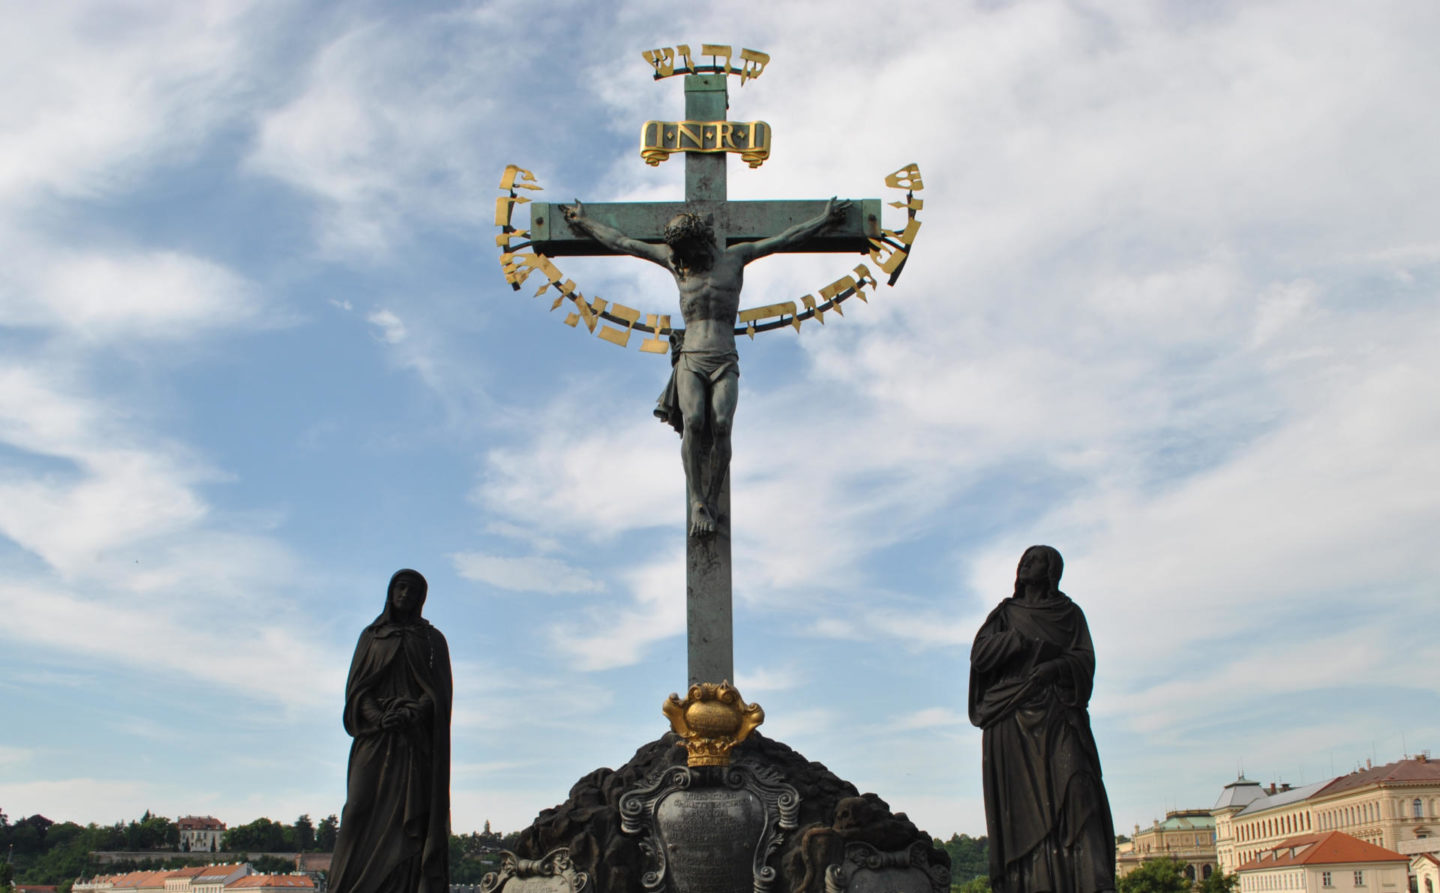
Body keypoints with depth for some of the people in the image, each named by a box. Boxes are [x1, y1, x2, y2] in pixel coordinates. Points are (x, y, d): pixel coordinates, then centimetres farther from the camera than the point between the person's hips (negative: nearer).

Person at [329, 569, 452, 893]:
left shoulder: (433, 639, 12)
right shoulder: (371, 636, 16)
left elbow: (440, 692, 2)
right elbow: (356, 687, 5)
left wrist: (412, 713, -18)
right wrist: (379, 717, -14)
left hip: (417, 743, -1)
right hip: (375, 742, 1)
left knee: (411, 816, -11)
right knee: (364, 813, -11)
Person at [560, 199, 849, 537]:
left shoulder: (734, 255, 14)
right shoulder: (673, 260, 17)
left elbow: (786, 238, 19)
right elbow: (620, 241, 24)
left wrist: (825, 218, 21)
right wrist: (583, 221, 30)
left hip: (725, 363, 0)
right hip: (690, 360, 1)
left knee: (721, 424, -24)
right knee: (694, 421, -26)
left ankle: (713, 501, -14)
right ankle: (696, 503, -21)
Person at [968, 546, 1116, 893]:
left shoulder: (1070, 613, 17)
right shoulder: (1005, 614, 19)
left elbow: (1085, 660, 2)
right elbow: (979, 655, 3)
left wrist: (1054, 667, -17)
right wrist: (1020, 637, -10)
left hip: (1058, 716, -1)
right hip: (1011, 718, 1)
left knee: (1074, 789, -19)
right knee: (1023, 798, -11)